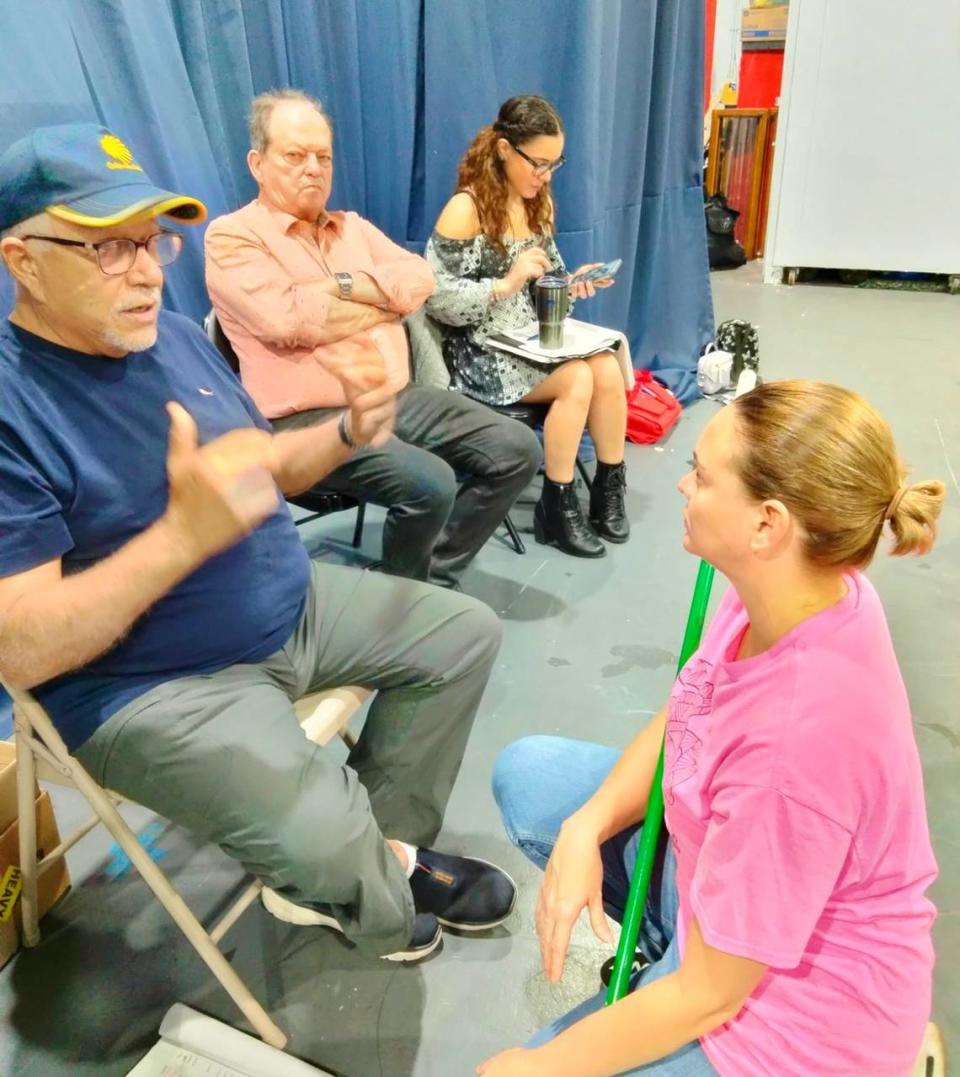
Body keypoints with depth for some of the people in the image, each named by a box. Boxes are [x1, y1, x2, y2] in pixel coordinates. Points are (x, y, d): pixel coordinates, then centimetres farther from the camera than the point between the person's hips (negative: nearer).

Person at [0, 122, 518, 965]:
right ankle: (376, 911, 14)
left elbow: (263, 472, 13)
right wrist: (184, 534, -38)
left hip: (292, 607, 8)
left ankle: (384, 842, 19)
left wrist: (348, 432, -9)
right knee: (329, 845, -26)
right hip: (148, 683, -8)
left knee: (463, 633, 11)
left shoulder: (178, 338, 4)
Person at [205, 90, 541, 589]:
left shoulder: (352, 226, 19)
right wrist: (387, 297, -5)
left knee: (516, 449, -4)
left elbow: (419, 278, 4)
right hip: (310, 418, -7)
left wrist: (341, 284, -11)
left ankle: (434, 577, 7)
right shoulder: (231, 237, -2)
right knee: (428, 485, -30)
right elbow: (288, 319, -19)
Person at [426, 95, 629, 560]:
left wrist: (572, 282, -4)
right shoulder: (466, 210, -13)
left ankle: (609, 490, -2)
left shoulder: (538, 203, 10)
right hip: (480, 351, -7)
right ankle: (557, 510, -12)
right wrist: (506, 283, -25)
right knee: (577, 379, -26)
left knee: (609, 369, -19)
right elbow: (437, 299, -17)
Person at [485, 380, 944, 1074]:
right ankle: (667, 945, 11)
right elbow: (678, 728, 2)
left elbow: (704, 996, -26)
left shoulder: (800, 736, -39)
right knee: (527, 774, 8)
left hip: (789, 1003, -7)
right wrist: (584, 829, -13)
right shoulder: (799, 589, -16)